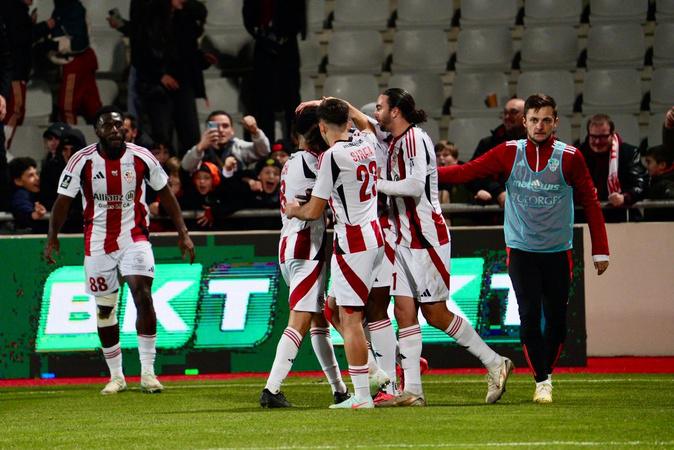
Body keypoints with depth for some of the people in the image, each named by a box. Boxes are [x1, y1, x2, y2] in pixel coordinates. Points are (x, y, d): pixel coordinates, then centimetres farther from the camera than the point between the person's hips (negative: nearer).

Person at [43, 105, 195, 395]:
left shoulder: (141, 158, -6)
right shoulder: (82, 161, -9)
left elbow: (165, 194, 5)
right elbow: (64, 200, 0)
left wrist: (183, 233, 2)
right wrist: (52, 238, -6)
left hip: (134, 237, -1)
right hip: (98, 243, 1)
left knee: (143, 295, -18)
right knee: (104, 309, 6)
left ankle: (147, 371, -13)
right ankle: (116, 376, 18)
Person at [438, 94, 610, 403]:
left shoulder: (570, 157, -3)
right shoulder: (509, 153, -1)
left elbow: (590, 203, 2)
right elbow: (468, 171, -2)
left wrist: (600, 250, 0)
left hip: (558, 252, 0)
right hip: (521, 249, 0)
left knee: (556, 319, 3)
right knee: (530, 316, -10)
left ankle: (547, 370, 25)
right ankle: (542, 381, -1)